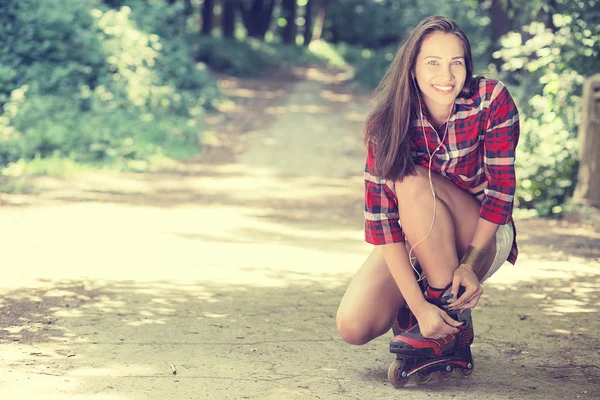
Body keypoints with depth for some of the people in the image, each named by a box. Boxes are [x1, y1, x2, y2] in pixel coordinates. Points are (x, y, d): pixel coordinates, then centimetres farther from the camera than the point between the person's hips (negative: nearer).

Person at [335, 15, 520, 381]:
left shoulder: (492, 100, -18)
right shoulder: (388, 123, -16)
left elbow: (501, 188, -17)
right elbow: (380, 216, -22)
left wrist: (470, 264, -28)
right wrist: (418, 306, -31)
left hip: (483, 240, -2)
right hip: (413, 247, 2)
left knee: (413, 183, -31)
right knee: (354, 327, -22)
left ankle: (452, 321, -19)